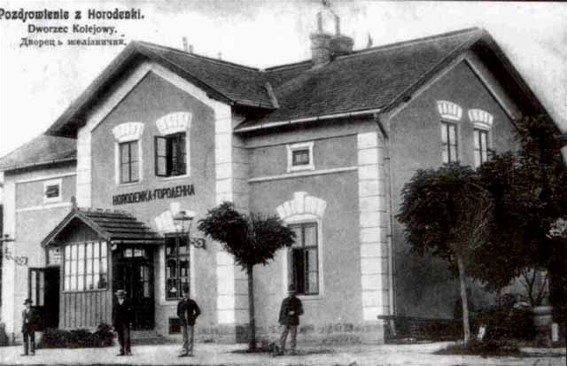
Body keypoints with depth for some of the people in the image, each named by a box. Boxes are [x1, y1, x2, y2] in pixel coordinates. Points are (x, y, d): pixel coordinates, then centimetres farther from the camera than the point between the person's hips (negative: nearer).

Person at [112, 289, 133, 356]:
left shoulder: (127, 302, 2)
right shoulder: (116, 303, 11)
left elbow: (130, 312, 1)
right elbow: (114, 313, 12)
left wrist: (130, 321, -6)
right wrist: (113, 323, 8)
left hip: (125, 322, -3)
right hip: (118, 322, 3)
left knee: (126, 336, -10)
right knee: (120, 337, 4)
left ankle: (127, 351, -9)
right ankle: (122, 351, 7)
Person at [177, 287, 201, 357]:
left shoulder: (192, 302, -1)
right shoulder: (180, 302, 6)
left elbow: (198, 311, 4)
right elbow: (178, 312, 18)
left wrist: (193, 318, 4)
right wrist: (182, 318, 11)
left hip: (190, 323, -2)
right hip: (183, 323, 2)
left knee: (190, 338, -3)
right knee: (184, 338, 4)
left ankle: (190, 352, -1)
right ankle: (184, 352, 6)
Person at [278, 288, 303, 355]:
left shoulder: (298, 301, 2)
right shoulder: (285, 301, 7)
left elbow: (301, 311, 0)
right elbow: (281, 311, 10)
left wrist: (294, 312, -18)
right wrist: (280, 321, 6)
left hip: (294, 322, -1)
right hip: (285, 322, 1)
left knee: (293, 337, 0)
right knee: (283, 336, -6)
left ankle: (293, 351, 7)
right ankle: (281, 351, -4)